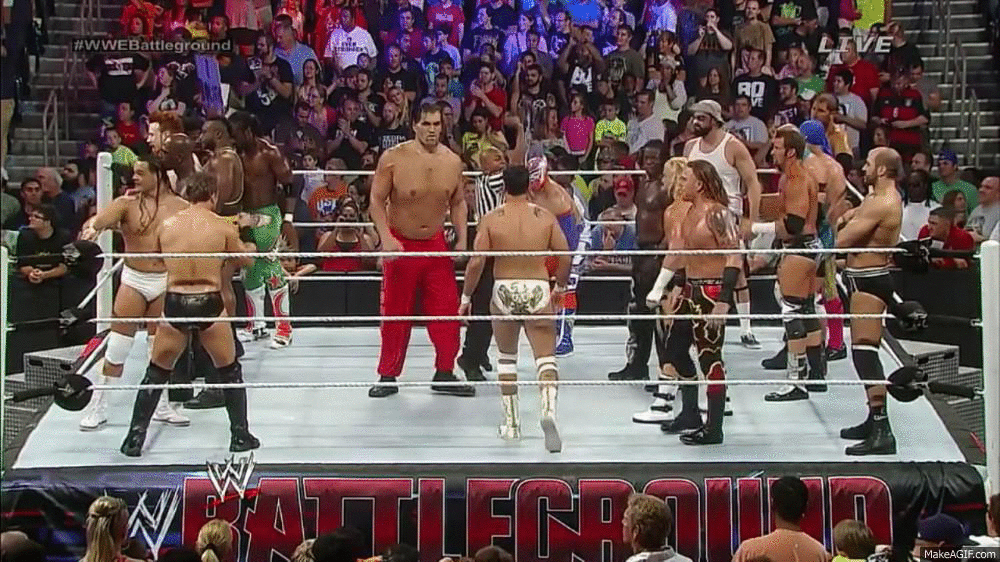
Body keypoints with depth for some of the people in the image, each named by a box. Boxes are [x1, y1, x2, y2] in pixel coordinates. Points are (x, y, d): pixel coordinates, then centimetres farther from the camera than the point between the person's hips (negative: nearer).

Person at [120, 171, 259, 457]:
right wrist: (250, 247, 36)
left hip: (174, 304, 1)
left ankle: (135, 439, 14)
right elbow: (247, 259, 14)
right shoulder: (223, 227, -2)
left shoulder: (166, 224, 2)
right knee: (230, 371, 18)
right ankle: (240, 436, 19)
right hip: (210, 304, -1)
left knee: (156, 373, 16)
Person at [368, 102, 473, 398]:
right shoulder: (393, 158, -13)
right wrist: (386, 238, -21)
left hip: (436, 243, 3)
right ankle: (388, 376, 16)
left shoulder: (453, 161, -1)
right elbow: (377, 200, -9)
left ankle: (444, 374, 13)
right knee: (395, 313, 4)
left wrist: (462, 239, 0)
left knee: (447, 309, 1)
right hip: (400, 243, -3)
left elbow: (458, 203, 11)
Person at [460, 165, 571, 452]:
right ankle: (549, 410, -25)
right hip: (538, 289, 0)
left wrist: (466, 296, 5)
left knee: (506, 357, 19)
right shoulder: (545, 217, 2)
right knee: (546, 357, 1)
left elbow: (476, 262, -7)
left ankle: (511, 422, 20)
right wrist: (560, 287, 18)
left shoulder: (491, 219, -2)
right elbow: (565, 256, 1)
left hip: (504, 290, 0)